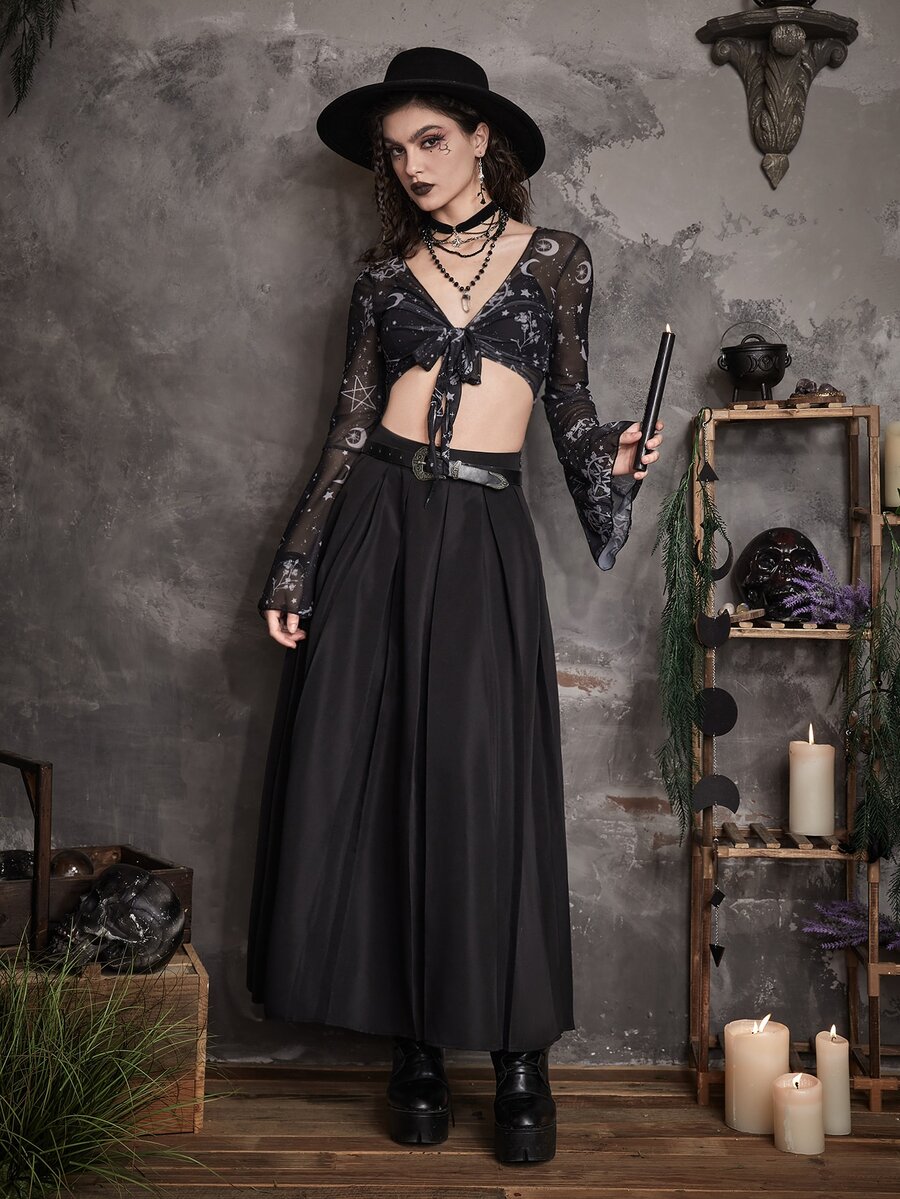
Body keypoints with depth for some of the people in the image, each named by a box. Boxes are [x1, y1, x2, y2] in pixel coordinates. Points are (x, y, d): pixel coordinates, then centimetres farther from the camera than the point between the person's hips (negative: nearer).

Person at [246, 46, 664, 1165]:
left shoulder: (554, 258, 9)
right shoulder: (383, 272, 11)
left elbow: (569, 400, 13)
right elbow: (351, 423, 9)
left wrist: (612, 456, -9)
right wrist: (294, 568, 3)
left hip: (484, 534, -2)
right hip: (375, 522, 2)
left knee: (482, 780, -7)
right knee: (363, 776, -1)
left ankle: (520, 1056, 7)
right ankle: (414, 1045, 12)